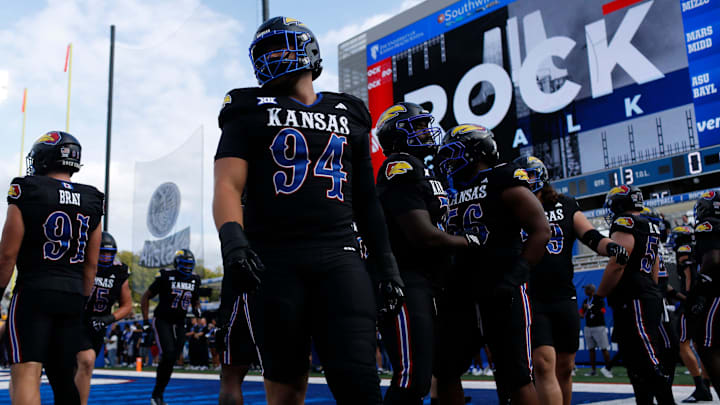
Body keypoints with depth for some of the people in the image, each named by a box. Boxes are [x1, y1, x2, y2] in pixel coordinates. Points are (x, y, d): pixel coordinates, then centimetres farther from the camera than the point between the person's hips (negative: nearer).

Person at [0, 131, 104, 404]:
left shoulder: (27, 193, -6)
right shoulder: (91, 202, 8)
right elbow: (91, 264, 10)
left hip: (33, 291, -5)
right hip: (73, 296, 5)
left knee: (25, 374, -8)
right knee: (63, 377, 15)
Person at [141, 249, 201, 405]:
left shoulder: (194, 280, 3)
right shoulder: (165, 276, -11)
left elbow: (196, 300, 20)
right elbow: (146, 297, -3)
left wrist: (197, 309, -5)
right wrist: (145, 321, -6)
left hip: (179, 324, 5)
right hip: (162, 321, -5)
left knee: (172, 360, 3)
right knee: (168, 354, -21)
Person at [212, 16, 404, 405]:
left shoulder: (349, 115, 19)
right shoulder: (251, 110, 10)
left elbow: (365, 199, 20)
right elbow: (228, 184, -4)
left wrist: (386, 264, 14)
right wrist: (232, 239, -23)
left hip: (338, 256, 2)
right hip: (272, 259, -1)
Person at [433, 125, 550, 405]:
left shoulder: (504, 181, -5)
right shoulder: (454, 192, 16)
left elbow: (541, 231, -10)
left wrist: (516, 275, -18)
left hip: (502, 295, -7)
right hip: (462, 295, 8)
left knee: (515, 378, -3)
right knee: (445, 369, 9)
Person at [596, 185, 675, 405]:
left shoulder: (625, 224, -9)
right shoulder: (650, 227, 21)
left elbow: (617, 265, -19)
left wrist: (598, 296, -11)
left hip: (633, 302, -10)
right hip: (649, 296, 10)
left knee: (649, 363, -11)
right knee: (636, 364, 12)